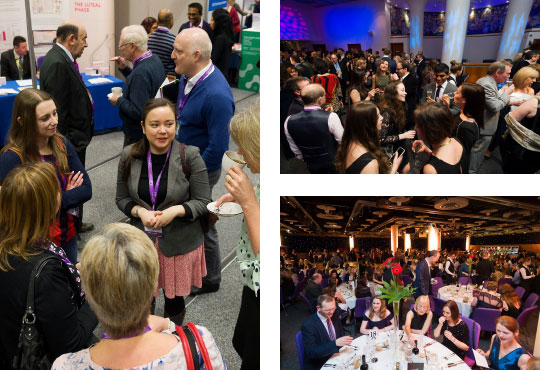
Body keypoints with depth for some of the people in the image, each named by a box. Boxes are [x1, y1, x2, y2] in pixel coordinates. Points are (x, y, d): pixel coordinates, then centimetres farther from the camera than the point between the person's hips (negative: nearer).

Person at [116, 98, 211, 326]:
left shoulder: (190, 156, -13)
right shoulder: (129, 156, -5)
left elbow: (203, 202, -8)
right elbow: (122, 199, 4)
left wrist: (175, 211, -25)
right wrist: (140, 212, -17)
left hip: (179, 243, -2)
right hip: (141, 239, 2)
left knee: (174, 299, 14)